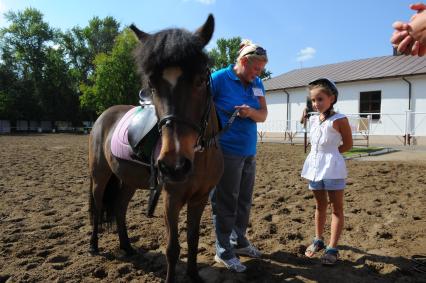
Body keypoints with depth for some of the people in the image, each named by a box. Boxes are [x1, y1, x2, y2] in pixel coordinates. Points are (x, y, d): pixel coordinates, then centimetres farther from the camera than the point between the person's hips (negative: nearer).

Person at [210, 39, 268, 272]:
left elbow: (263, 115, 7)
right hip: (226, 151, -6)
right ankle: (223, 251, 18)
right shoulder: (219, 78, -9)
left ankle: (239, 241, 34)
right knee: (225, 202, 3)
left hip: (249, 152, 7)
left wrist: (251, 112, -15)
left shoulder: (257, 84, 8)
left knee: (244, 200, 16)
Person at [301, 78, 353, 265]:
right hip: (315, 166, 6)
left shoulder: (339, 120, -12)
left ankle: (332, 248, 11)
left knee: (336, 207, 5)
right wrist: (320, 154, 4)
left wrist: (329, 153, -6)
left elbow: (348, 145, -6)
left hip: (332, 168, -6)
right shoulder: (313, 120, 7)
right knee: (320, 206, 17)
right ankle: (318, 240, 31)